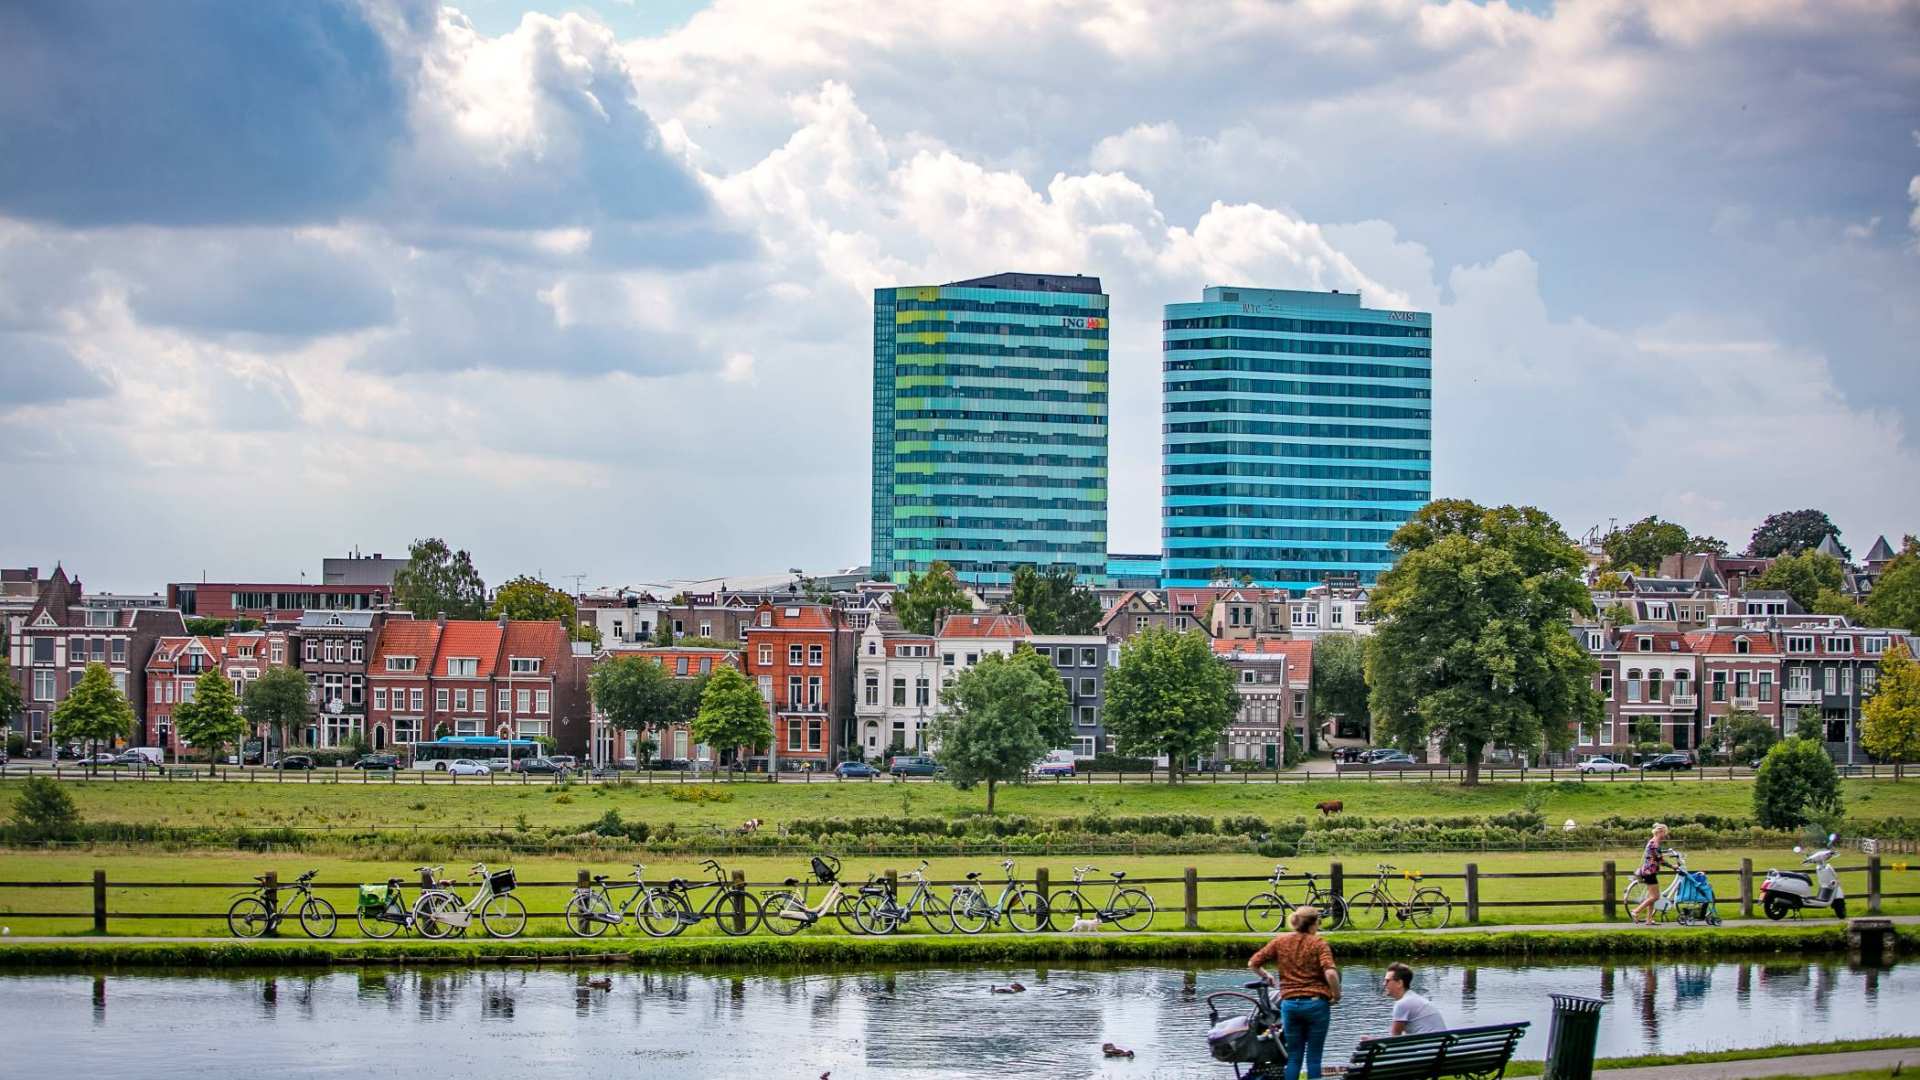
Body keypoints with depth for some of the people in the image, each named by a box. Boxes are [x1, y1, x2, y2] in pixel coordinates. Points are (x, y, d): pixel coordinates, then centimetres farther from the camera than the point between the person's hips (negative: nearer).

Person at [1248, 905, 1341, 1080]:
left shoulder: (1280, 941, 5)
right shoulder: (1318, 943, -5)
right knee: (1314, 1058, 3)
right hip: (1316, 1003, -3)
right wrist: (1336, 995, -3)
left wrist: (1267, 977, 23)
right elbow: (1330, 973, -19)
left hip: (1289, 1004, 3)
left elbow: (1253, 963, 5)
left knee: (1294, 1057, 11)